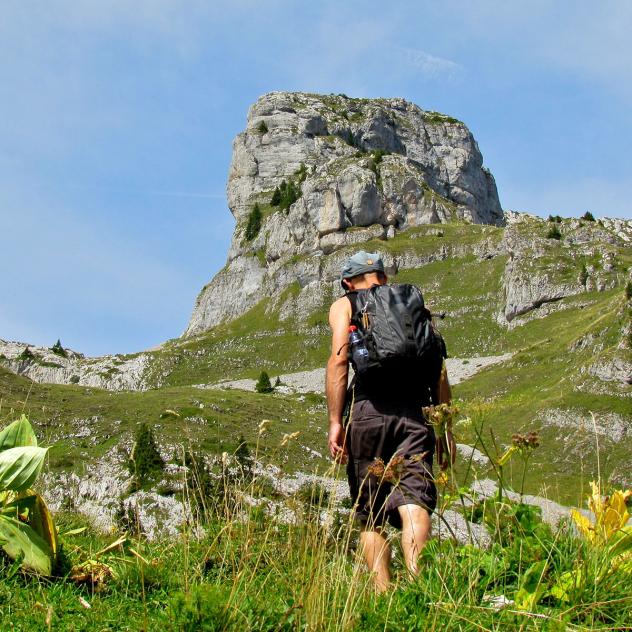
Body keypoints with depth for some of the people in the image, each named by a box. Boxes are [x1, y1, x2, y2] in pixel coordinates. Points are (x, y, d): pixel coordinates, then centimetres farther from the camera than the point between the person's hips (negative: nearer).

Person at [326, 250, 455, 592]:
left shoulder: (345, 305, 15)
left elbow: (339, 360, -2)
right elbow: (439, 371, 16)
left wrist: (335, 422, -5)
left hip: (367, 410, -1)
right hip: (414, 414, 2)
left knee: (371, 515, 7)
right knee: (413, 503, -13)